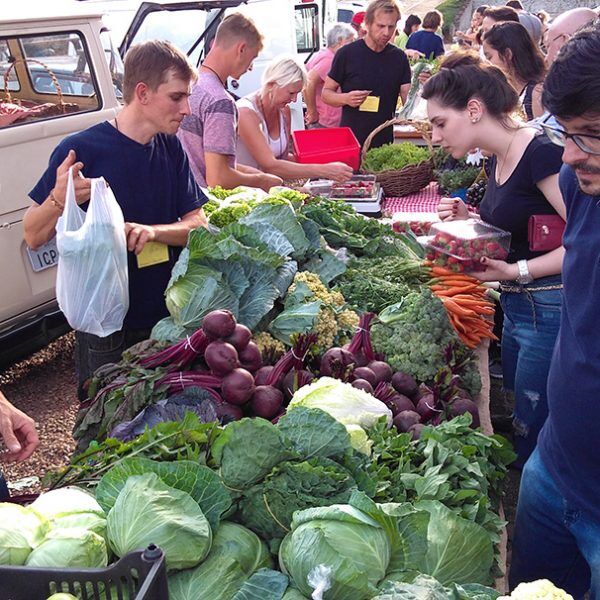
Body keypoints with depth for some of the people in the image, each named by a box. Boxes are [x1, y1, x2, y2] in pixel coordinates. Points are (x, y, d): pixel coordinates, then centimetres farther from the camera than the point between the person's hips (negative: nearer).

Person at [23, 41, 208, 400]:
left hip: (170, 318, 5)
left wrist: (152, 231, -21)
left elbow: (198, 224, -1)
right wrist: (59, 199, -32)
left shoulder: (170, 148, 2)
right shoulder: (81, 151, -15)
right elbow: (33, 238, -11)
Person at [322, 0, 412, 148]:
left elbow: (408, 99, 3)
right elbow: (326, 93, -1)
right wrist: (346, 99, -20)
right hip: (350, 140, -2)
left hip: (385, 141, 2)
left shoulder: (399, 57, 3)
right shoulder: (347, 54, -6)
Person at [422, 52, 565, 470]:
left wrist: (516, 271, -25)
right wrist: (467, 220, 4)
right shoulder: (498, 160, 10)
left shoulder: (540, 153, -19)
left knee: (533, 439, 0)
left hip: (551, 311, -9)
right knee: (515, 426, 19)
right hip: (516, 308, 9)